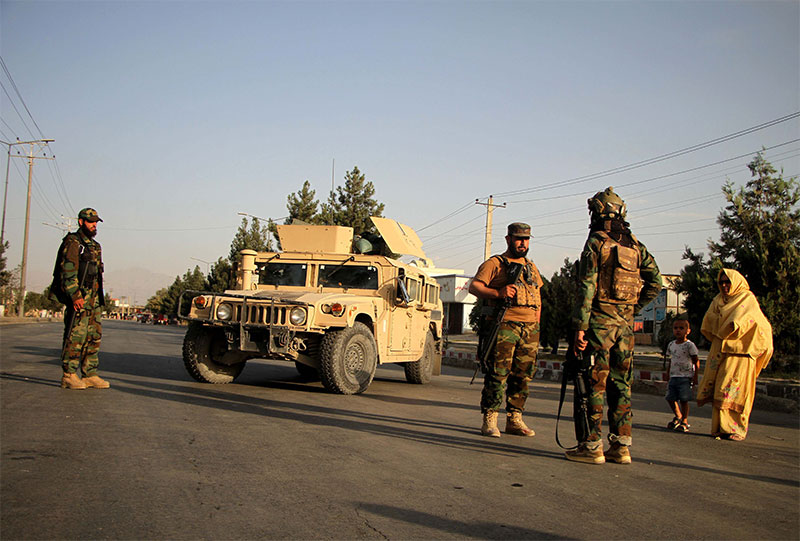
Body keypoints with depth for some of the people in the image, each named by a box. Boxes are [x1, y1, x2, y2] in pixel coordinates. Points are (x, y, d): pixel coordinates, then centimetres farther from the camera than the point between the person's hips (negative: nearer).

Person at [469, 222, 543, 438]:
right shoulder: (495, 263, 5)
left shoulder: (532, 268, 23)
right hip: (504, 325, -6)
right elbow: (474, 286, -4)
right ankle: (489, 420, -4)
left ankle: (514, 420, 13)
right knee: (497, 373, -9)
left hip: (529, 327, 6)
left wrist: (536, 325, 16)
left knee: (523, 375, 5)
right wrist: (497, 293, -18)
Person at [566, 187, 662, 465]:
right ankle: (621, 446, 13)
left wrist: (580, 326, -13)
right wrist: (634, 309, 14)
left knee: (595, 382, -1)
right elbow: (656, 282, 8)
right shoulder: (635, 244, 11)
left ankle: (592, 446, 2)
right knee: (621, 384, 10)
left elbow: (587, 288, -12)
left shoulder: (595, 243, -7)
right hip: (626, 322, 6)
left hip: (600, 320, -6)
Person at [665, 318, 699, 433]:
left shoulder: (689, 345, -7)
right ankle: (678, 416, 28)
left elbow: (696, 362, -5)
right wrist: (670, 375, 19)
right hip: (674, 376, 6)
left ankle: (685, 421, 7)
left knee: (684, 399, -5)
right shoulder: (671, 345, 11)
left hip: (685, 377, -6)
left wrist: (695, 377, -9)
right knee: (670, 398, 5)